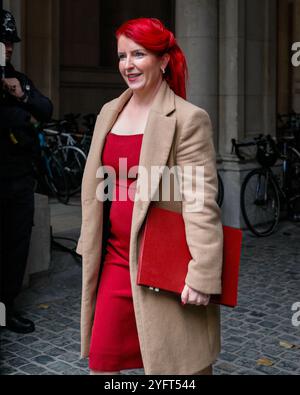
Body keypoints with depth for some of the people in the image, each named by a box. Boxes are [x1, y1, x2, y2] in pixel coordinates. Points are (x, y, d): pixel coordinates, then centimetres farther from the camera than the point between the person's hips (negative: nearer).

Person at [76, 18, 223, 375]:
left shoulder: (188, 118, -11)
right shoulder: (109, 112, 10)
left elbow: (202, 202, -15)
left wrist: (202, 275, -19)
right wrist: (90, 246, 17)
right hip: (114, 256, 6)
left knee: (179, 365, 6)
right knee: (102, 361, 11)